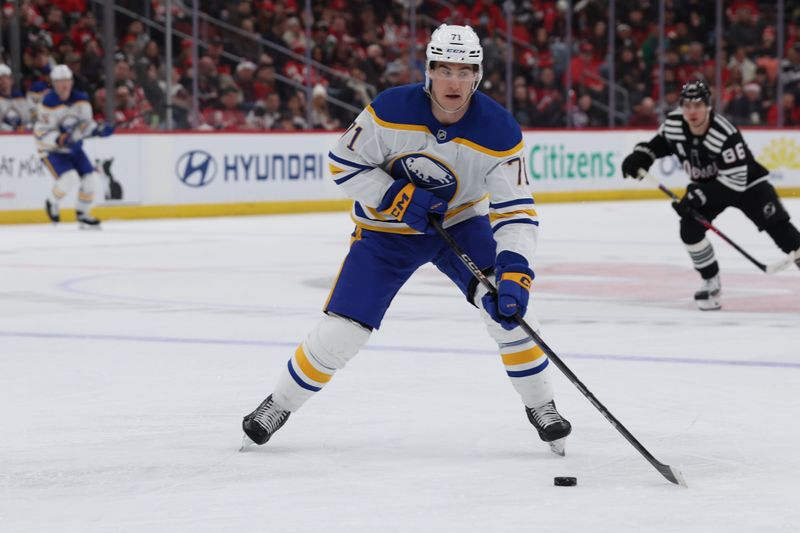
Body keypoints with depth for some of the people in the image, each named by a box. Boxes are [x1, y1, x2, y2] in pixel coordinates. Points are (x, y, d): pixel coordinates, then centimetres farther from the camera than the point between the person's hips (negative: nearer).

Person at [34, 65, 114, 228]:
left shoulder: (81, 99, -4)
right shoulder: (49, 103, -21)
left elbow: (85, 124, 3)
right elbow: (41, 132, -22)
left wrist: (99, 130, -18)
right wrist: (59, 139, -38)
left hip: (73, 147, 6)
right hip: (51, 150, -6)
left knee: (90, 176, -3)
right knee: (70, 177, -25)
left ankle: (82, 214, 17)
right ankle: (52, 203, 4)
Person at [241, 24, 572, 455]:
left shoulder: (499, 132, -24)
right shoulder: (390, 111, -25)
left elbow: (516, 212, -24)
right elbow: (342, 164, -13)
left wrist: (514, 270, -39)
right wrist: (394, 196, -26)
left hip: (461, 222, 1)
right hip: (387, 228, -1)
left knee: (507, 305, -20)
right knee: (340, 331, -7)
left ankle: (540, 406, 0)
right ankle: (280, 404, 17)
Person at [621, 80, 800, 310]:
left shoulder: (726, 134, -36)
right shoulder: (673, 124, -18)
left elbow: (734, 180, -34)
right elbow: (659, 143, 6)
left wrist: (699, 197, -38)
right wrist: (639, 157, -13)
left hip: (745, 182, -5)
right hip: (706, 185, 5)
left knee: (777, 225, -12)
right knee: (690, 229, -13)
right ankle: (711, 283, 2)